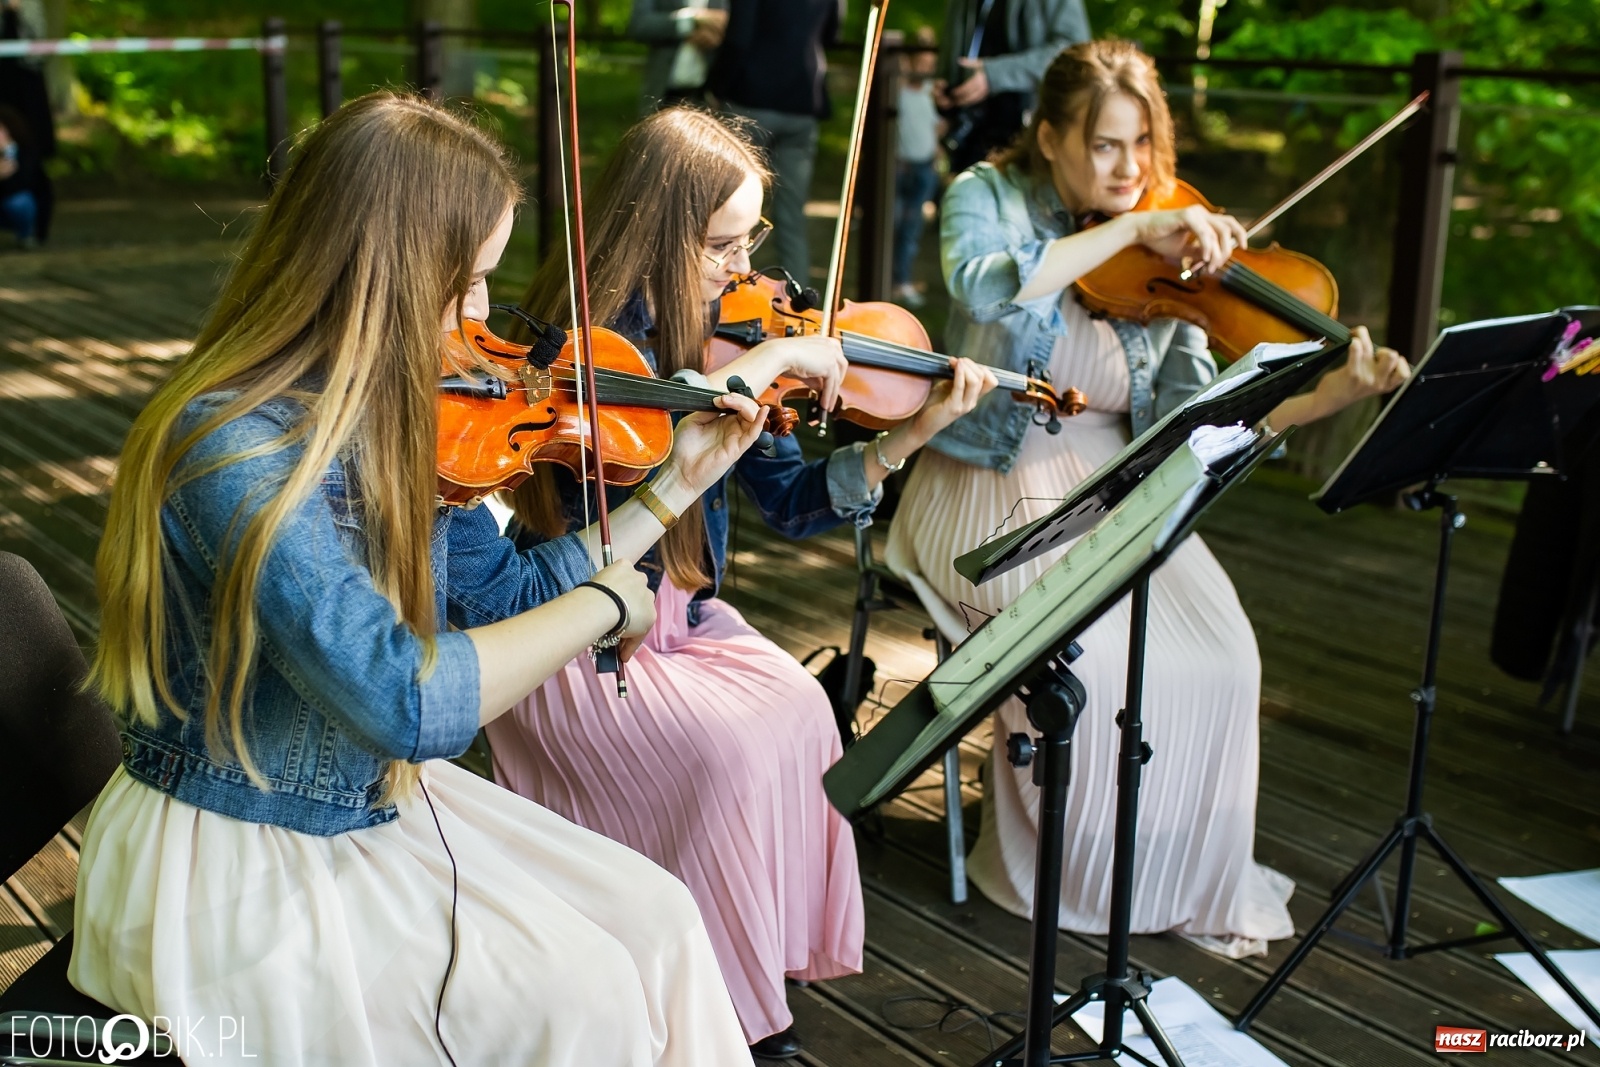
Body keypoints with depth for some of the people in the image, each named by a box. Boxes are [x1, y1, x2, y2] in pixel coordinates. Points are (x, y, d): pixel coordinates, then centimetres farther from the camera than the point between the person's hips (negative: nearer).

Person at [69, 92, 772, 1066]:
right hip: (234, 864, -8)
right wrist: (603, 602, -21)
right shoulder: (235, 450, -28)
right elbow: (405, 701, -33)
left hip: (380, 803, 8)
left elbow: (503, 599, 7)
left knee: (658, 916, -1)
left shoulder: (387, 424, -1)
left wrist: (674, 482, 8)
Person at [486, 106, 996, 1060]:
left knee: (800, 706, -19)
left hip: (678, 613, 6)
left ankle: (769, 965, -2)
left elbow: (792, 501, 2)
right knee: (731, 744, -25)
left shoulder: (716, 330, 2)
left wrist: (908, 437, -10)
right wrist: (763, 365, -33)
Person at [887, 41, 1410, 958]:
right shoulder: (989, 197, -4)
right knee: (1093, 654, -25)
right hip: (996, 499, -3)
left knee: (1221, 655, -15)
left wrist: (1334, 394, -20)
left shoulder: (1171, 262, 3)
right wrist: (1129, 229, -29)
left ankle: (1192, 881, 7)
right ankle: (1066, 871, 2)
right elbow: (989, 290, -28)